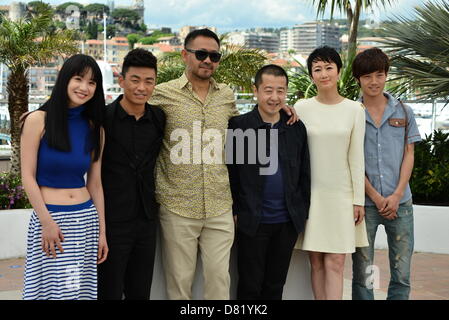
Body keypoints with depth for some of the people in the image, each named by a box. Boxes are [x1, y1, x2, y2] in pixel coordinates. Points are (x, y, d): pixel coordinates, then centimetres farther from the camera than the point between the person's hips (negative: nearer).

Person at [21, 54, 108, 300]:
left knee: (84, 289, 5)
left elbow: (95, 182, 11)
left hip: (87, 219, 4)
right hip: (48, 217, -4)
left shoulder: (94, 128, 9)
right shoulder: (38, 120, -4)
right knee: (53, 289, -5)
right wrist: (47, 222, -11)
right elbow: (28, 177, -5)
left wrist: (102, 230, 7)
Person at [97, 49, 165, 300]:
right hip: (111, 220, -4)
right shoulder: (102, 118, -10)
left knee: (141, 293, 14)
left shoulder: (160, 118, 3)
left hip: (147, 220, 4)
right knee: (109, 292, 5)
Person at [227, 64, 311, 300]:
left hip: (288, 222, 3)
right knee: (250, 286, 7)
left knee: (275, 285, 13)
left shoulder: (297, 128, 5)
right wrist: (234, 212, -4)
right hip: (252, 221, -3)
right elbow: (230, 173, -2)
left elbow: (304, 174, 9)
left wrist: (303, 213, 8)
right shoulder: (238, 126, -5)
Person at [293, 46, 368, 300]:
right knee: (317, 262, 4)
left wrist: (359, 200, 1)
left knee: (335, 263, -3)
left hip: (341, 194, 0)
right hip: (310, 193, 1)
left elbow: (356, 157, 3)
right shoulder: (302, 107, 2)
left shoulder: (354, 110, 2)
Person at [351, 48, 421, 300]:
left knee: (402, 274, 4)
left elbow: (409, 155, 6)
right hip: (365, 203, -1)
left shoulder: (404, 112, 8)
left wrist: (396, 195, -6)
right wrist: (376, 197, -7)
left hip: (400, 202, 2)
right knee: (362, 272, 3)